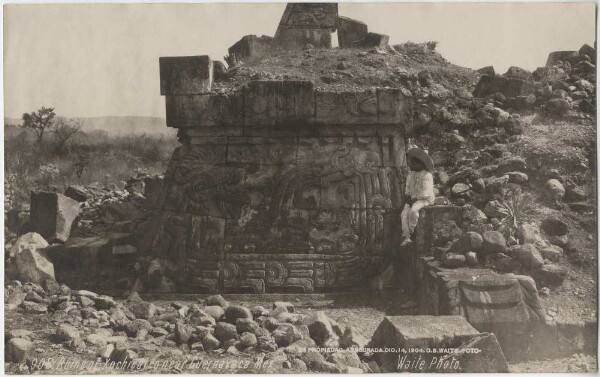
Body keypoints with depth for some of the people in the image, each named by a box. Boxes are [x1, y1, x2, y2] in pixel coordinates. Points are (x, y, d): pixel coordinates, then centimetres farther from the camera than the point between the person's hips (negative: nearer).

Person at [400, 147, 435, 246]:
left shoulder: (427, 176, -12)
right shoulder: (410, 174, 11)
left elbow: (425, 193, -17)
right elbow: (408, 188, 19)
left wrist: (414, 199, -19)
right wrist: (407, 196, -1)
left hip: (424, 199, -7)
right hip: (412, 199, 7)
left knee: (413, 210, -33)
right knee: (404, 214, -18)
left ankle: (411, 232, -18)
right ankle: (406, 237, -24)